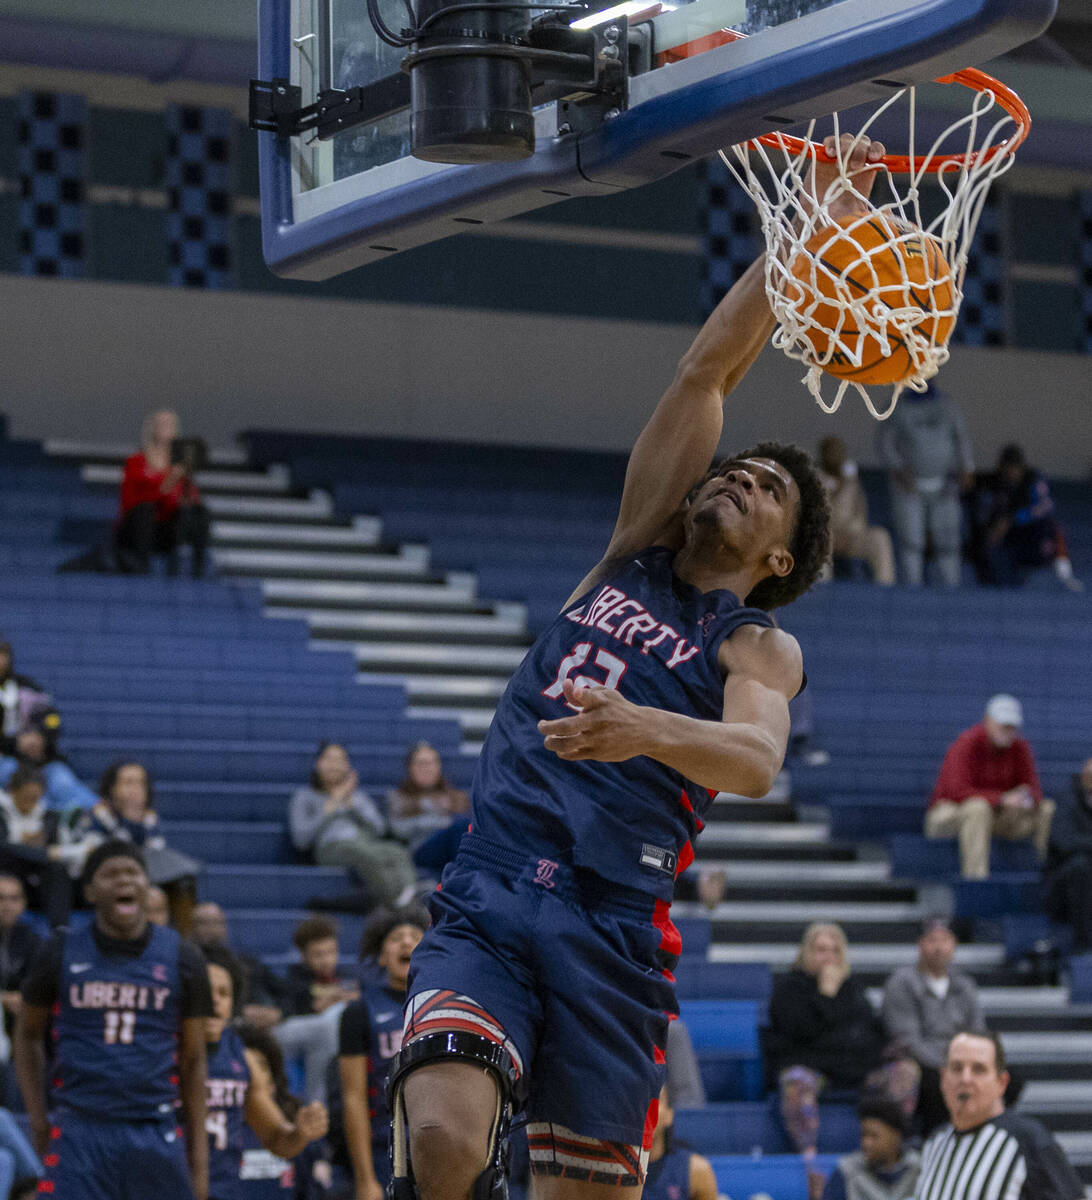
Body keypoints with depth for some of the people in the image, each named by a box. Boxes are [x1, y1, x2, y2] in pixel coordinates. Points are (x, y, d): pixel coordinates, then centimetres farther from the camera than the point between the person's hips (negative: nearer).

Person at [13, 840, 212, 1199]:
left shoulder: (181, 958, 5)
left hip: (155, 1132, 1)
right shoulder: (61, 954, 4)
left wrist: (199, 1157, 5)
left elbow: (193, 1060, 8)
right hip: (80, 1129, -1)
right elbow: (28, 1034, 16)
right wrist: (37, 1121, 7)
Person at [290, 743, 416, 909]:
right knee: (368, 857, -42)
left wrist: (351, 803, 7)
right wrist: (331, 807, 6)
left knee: (397, 852, -37)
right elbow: (301, 840, 6)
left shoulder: (359, 795, 33)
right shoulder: (305, 797, 23)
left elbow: (378, 829, 16)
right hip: (332, 846, -3)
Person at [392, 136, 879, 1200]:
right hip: (485, 901, 2)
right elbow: (706, 370, 13)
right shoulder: (635, 553, 19)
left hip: (613, 929, -2)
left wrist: (646, 730, -34)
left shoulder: (759, 650, 9)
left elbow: (756, 761, -14)